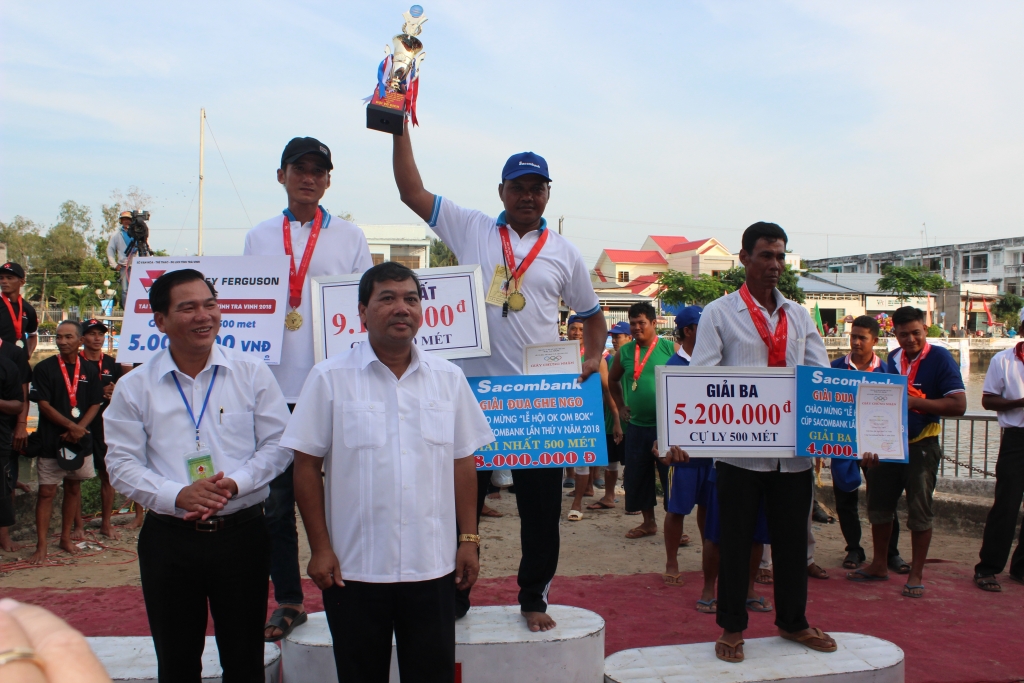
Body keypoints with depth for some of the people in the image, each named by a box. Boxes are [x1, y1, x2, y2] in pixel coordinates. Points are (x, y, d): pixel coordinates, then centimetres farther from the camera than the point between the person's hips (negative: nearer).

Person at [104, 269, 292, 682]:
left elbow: (277, 444, 0)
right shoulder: (134, 387, 2)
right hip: (169, 539, 1)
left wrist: (234, 483, -16)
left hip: (242, 533, 0)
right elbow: (122, 463, -1)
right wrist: (177, 496, -17)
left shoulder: (252, 373, 1)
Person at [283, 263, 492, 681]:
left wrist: (469, 540, 4)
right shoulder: (330, 378, -3)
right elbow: (307, 466, -3)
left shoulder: (448, 378, 5)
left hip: (432, 567, 2)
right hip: (354, 568, -2)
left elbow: (463, 463, 8)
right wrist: (320, 548, -5)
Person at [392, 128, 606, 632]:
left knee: (541, 504, 6)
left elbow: (591, 315, 18)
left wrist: (592, 358, 1)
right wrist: (400, 128, -3)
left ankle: (534, 597, 23)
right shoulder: (472, 230, 6)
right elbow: (411, 191, 2)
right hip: (474, 389, -1)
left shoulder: (564, 253, 9)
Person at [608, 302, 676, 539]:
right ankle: (648, 522, 24)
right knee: (637, 476, 9)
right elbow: (612, 380, 23)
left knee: (671, 475, -1)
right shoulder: (625, 352, 7)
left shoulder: (670, 348, -5)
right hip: (636, 425, 4)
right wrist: (621, 406, 17)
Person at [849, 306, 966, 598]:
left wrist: (915, 402, -22)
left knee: (919, 511, 1)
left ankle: (916, 574, 13)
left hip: (922, 445, -6)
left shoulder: (940, 359, -9)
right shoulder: (892, 359, 8)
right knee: (879, 505, 11)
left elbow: (959, 404, -16)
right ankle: (879, 565, 26)